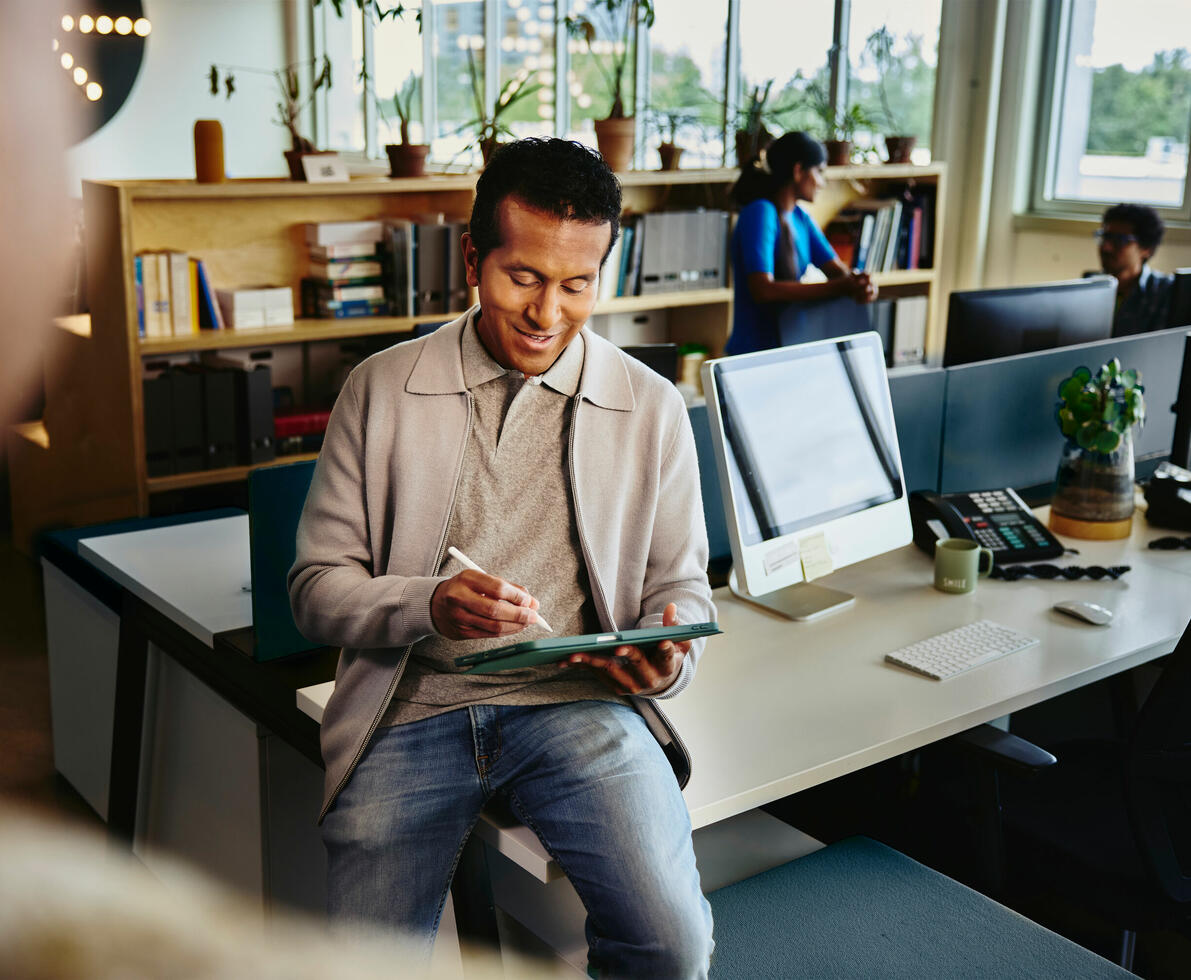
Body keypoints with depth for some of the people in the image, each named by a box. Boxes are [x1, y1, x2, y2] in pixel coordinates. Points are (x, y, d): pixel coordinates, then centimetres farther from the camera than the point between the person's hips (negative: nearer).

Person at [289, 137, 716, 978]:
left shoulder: (652, 408, 7)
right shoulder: (382, 389, 5)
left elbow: (681, 586, 13)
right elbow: (318, 586, 5)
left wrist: (670, 661, -10)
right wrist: (428, 605, -16)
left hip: (578, 700, 0)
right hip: (416, 703, 1)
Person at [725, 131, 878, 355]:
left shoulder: (800, 217, 12)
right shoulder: (759, 213, -15)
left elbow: (837, 269, 6)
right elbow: (763, 289, -26)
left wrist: (861, 283, -19)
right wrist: (838, 287, -28)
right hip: (754, 352, -8)